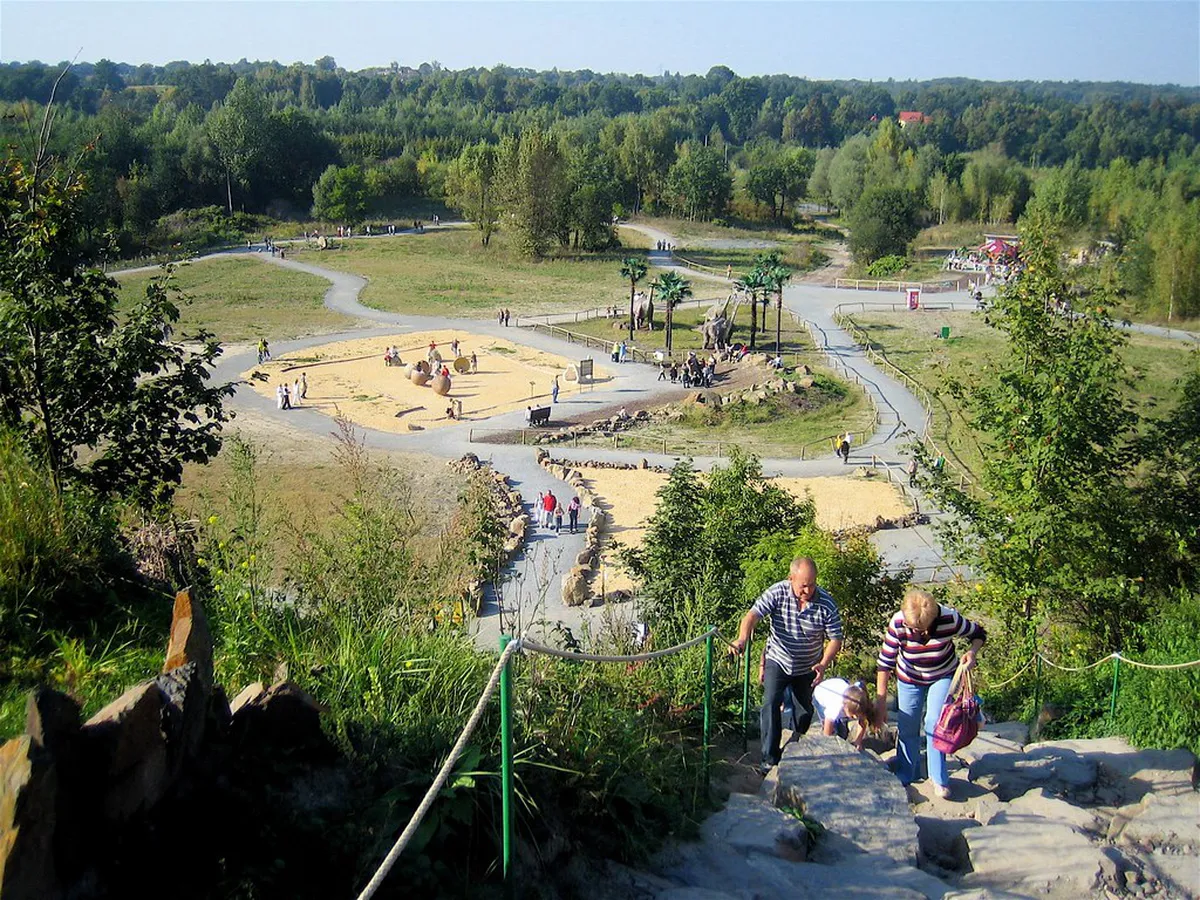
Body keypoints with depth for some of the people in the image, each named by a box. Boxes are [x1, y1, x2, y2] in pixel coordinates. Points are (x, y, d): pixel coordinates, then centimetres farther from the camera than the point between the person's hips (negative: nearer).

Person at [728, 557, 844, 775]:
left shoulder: (826, 604, -20)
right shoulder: (777, 593, -22)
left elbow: (835, 638, -12)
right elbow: (753, 615, -31)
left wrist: (823, 664, -28)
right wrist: (742, 639, -51)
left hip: (807, 667, 1)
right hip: (778, 661, -1)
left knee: (804, 712, 13)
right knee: (771, 704, -16)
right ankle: (770, 758, -10)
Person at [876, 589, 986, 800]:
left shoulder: (950, 619, -32)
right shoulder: (898, 624, -31)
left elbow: (978, 634, -12)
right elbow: (885, 663, -23)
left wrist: (972, 652, -33)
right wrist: (881, 701, -23)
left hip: (943, 677, -1)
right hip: (909, 679, 1)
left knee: (935, 722, -13)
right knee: (907, 726, 5)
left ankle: (939, 778, 2)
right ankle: (906, 775, 26)